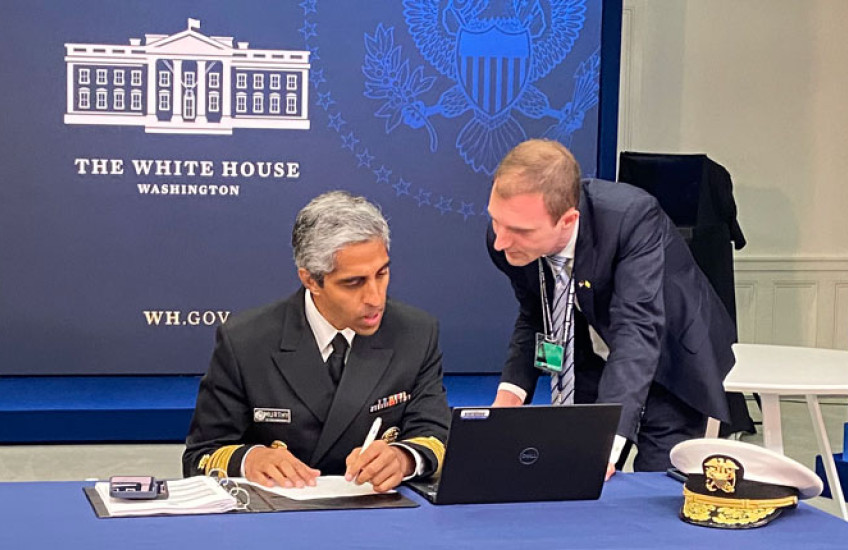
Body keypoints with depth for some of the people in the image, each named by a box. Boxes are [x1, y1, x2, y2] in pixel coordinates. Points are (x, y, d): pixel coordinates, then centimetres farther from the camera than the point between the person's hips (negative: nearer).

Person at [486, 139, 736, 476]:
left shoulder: (633, 217, -35)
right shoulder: (504, 238, -19)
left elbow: (638, 331, -42)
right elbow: (533, 318, -1)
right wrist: (510, 392, -19)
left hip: (670, 362, -4)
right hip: (591, 357, 4)